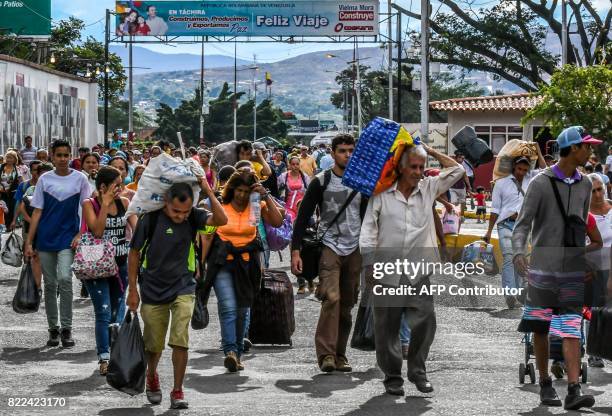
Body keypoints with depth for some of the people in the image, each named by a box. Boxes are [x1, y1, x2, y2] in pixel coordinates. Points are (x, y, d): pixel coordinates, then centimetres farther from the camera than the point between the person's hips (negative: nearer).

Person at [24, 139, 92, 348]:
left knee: (64, 279, -17)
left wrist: (80, 234, -7)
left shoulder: (79, 178, 2)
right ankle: (53, 329, 16)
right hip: (45, 239, 2)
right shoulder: (45, 180, 5)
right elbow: (37, 212, 5)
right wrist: (29, 242, 1)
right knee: (50, 284, 7)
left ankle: (66, 328, -8)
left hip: (68, 239, -2)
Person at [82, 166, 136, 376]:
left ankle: (116, 356, 19)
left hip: (120, 264, 5)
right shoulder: (90, 204, -6)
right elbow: (97, 231, -19)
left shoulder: (124, 202, 6)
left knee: (117, 313, 10)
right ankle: (104, 358, -12)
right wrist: (105, 203, -19)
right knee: (104, 312, -12)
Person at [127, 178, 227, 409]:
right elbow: (134, 253, -4)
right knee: (154, 344, 10)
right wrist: (133, 290, -3)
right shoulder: (150, 219, -14)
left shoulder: (193, 217, -8)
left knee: (180, 341, -12)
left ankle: (178, 391, 1)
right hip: (153, 289, 0)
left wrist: (208, 191, -27)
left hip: (183, 288, 0)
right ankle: (151, 376, 41)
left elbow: (221, 220, -25)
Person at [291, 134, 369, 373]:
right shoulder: (321, 182, -1)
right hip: (329, 247, -4)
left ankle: (340, 356, 14)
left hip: (354, 250, 4)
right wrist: (295, 251, -9)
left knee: (347, 305, 5)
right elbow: (303, 217, -2)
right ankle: (326, 354, -20)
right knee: (331, 298, -20)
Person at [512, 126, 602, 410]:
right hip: (543, 266, -3)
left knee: (571, 329, -6)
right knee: (540, 328, 5)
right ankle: (545, 385, 18)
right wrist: (519, 252, -27)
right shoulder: (541, 183, -5)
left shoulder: (584, 185, 11)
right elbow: (523, 224, -10)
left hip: (573, 269, 3)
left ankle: (574, 391, -13)